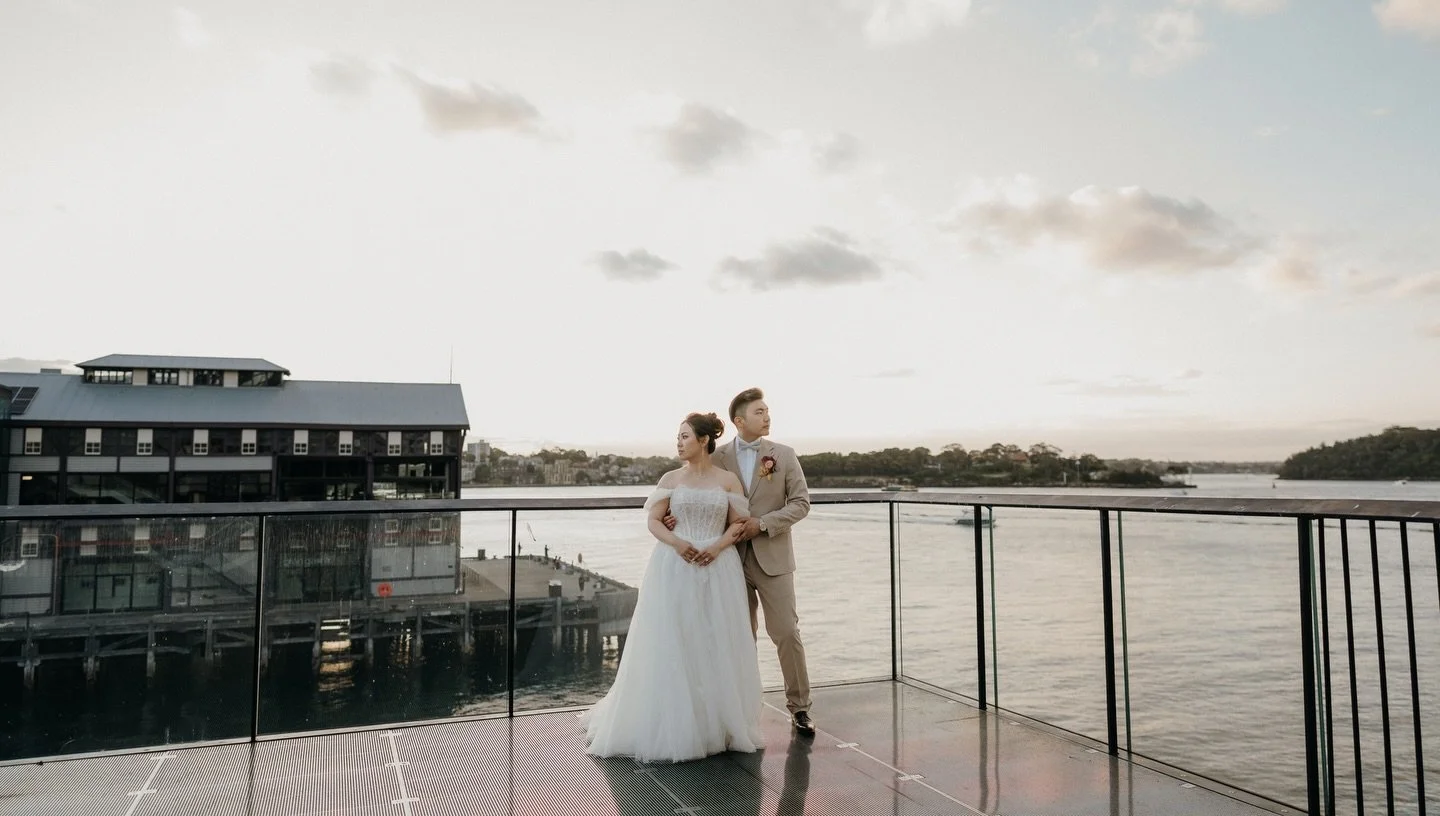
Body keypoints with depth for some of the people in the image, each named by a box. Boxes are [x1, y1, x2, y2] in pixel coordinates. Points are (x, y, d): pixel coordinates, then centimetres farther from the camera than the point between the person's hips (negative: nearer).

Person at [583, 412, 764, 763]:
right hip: (674, 568, 0)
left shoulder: (728, 480, 4)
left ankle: (718, 724, 17)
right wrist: (677, 543, -16)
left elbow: (739, 523, 3)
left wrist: (717, 546, -14)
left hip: (718, 568, 0)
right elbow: (653, 521, 1)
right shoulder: (670, 479, 5)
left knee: (717, 645, 3)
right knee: (671, 644, 0)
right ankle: (672, 725, 12)